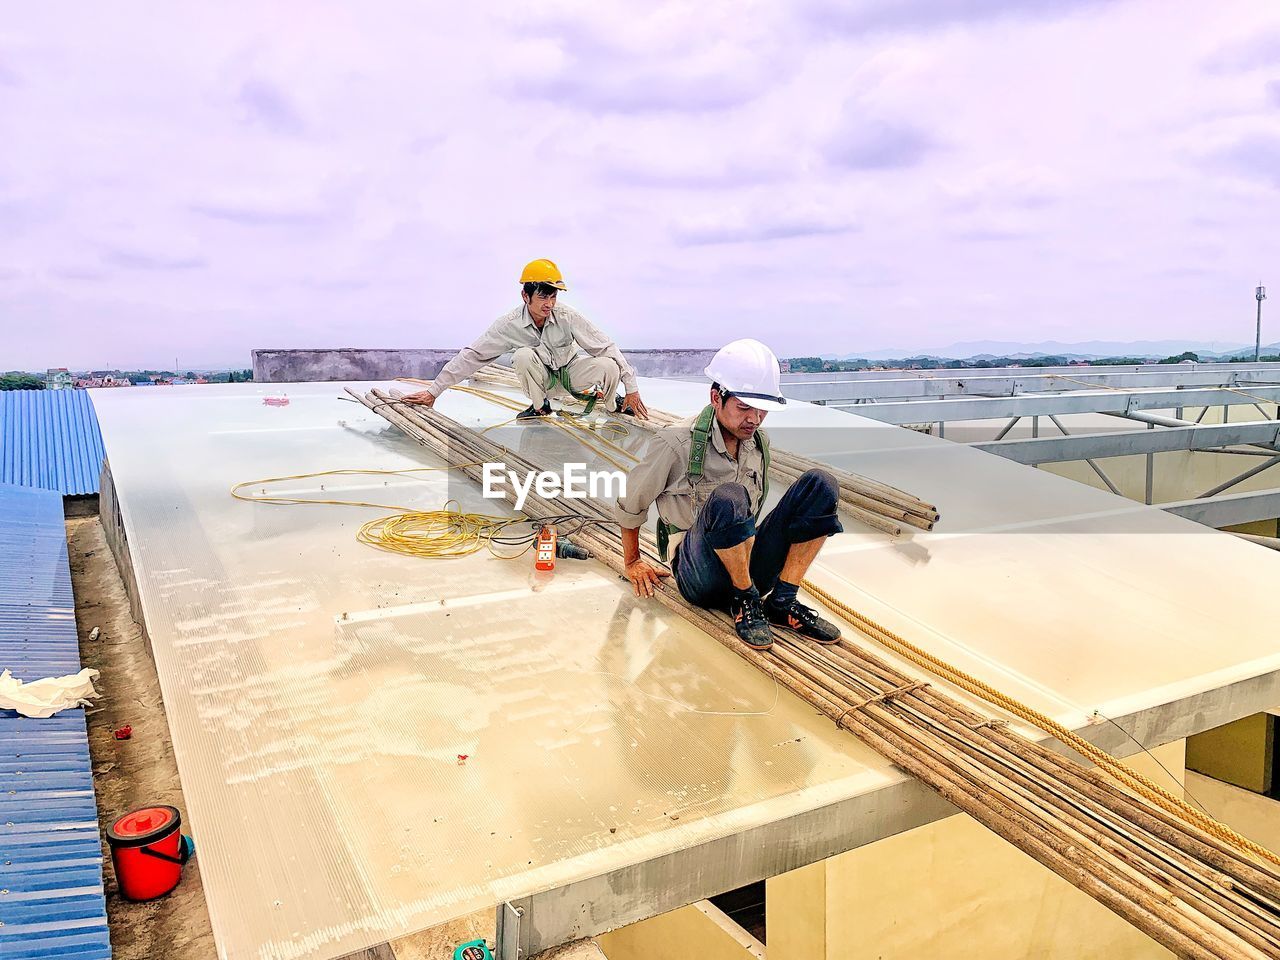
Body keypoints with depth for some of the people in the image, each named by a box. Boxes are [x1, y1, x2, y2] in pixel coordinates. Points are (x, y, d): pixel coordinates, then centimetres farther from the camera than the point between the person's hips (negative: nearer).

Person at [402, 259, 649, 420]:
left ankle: (614, 405, 5)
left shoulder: (567, 316, -25)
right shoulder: (510, 324, -23)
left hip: (571, 371, 0)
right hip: (541, 376, 0)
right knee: (523, 355, -32)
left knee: (608, 366, -29)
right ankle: (540, 406, -6)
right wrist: (433, 391, -24)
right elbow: (472, 356, -21)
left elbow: (606, 347, -21)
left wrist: (631, 388, -23)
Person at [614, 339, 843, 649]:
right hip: (700, 577, -6)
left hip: (750, 569, 6)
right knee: (728, 498, -39)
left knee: (820, 484, -12)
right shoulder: (676, 443, -13)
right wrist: (632, 562, 10)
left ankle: (782, 602, -11)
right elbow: (630, 504, 0)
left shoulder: (760, 442, 6)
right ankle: (746, 601, -16)